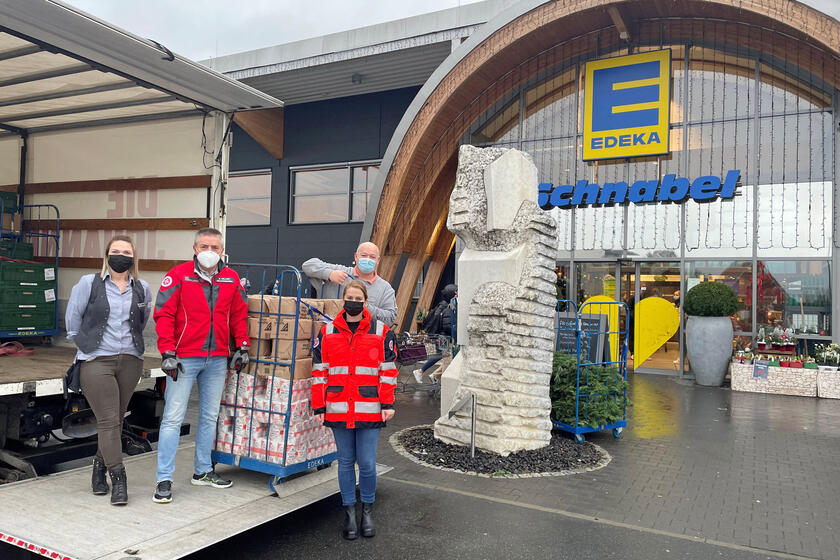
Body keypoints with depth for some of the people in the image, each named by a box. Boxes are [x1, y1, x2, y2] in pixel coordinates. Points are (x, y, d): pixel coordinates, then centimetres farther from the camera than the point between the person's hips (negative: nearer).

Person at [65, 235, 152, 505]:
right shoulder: (89, 283, 0)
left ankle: (100, 467, 28)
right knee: (108, 420, -6)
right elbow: (72, 316, 7)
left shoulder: (142, 289, 7)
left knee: (116, 420, 9)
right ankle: (118, 478, -2)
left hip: (130, 361, 3)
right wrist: (84, 344, 9)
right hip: (97, 361, -3)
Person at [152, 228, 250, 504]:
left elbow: (239, 314, 15)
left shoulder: (231, 279, 6)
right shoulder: (178, 275, -6)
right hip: (184, 358, -4)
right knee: (173, 418, -2)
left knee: (210, 416, 14)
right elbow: (163, 314, -9)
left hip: (217, 359, 5)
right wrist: (167, 353, -14)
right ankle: (164, 480, 7)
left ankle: (203, 471, 28)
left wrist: (242, 347, 9)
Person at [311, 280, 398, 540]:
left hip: (369, 409, -1)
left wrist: (387, 405, -1)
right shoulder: (327, 332, 6)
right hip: (338, 409, 1)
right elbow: (319, 371, 7)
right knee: (345, 462, 10)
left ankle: (367, 509, 24)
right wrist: (319, 406, 4)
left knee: (367, 463, 2)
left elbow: (388, 370, 3)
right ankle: (349, 511, 25)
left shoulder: (381, 331, 3)